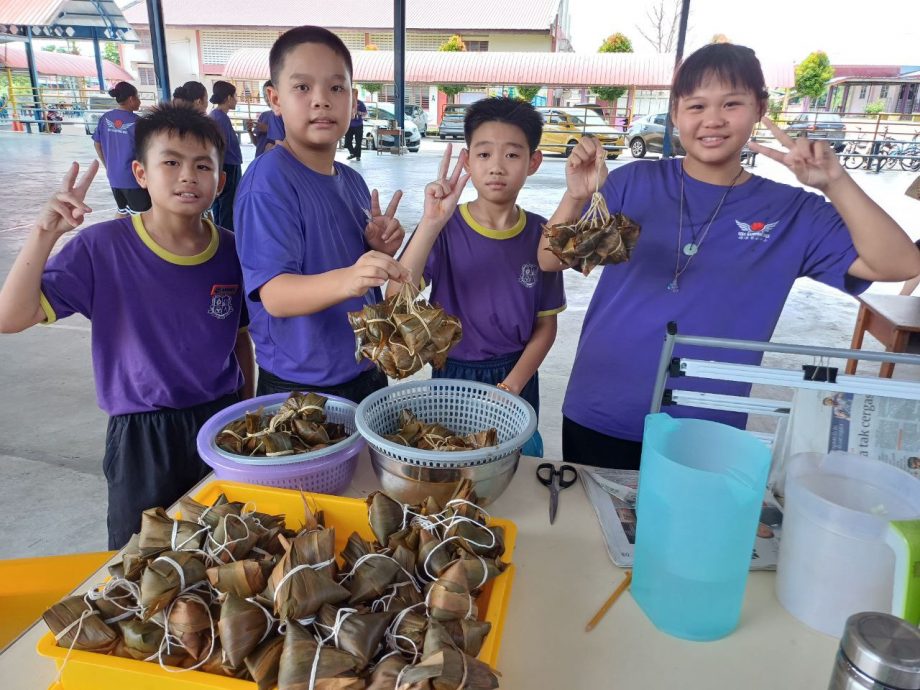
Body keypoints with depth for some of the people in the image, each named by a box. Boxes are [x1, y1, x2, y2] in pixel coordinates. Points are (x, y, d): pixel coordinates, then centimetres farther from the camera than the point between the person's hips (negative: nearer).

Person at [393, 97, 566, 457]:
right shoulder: (444, 228, -12)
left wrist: (511, 387, -12)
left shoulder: (540, 234, -6)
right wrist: (431, 223, -34)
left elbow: (546, 325, -1)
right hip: (452, 376, -1)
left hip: (516, 380, 2)